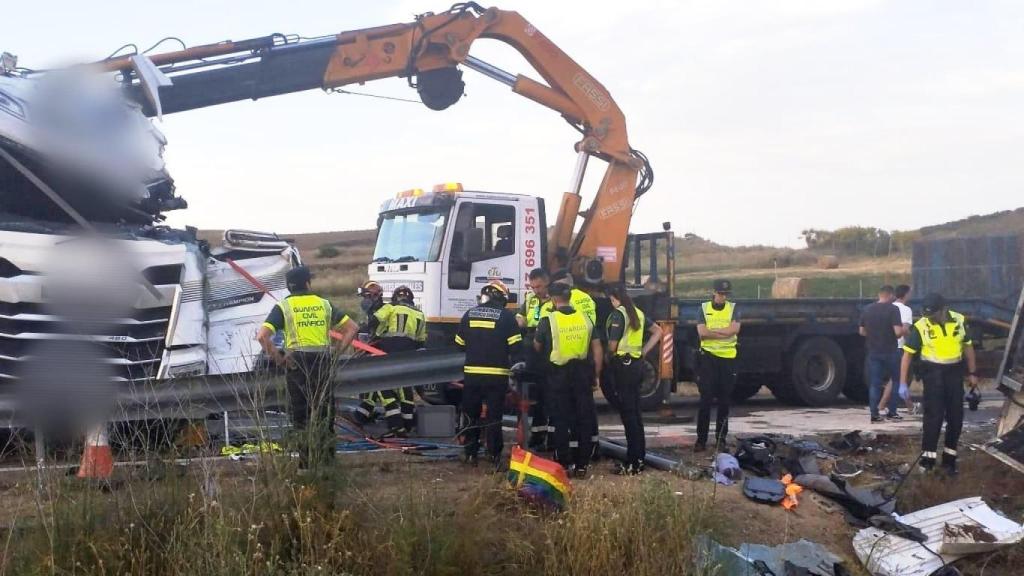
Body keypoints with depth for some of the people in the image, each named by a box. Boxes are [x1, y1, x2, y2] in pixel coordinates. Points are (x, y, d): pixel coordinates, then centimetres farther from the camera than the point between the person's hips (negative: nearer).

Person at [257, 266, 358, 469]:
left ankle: (306, 462, 6)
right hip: (323, 362, 2)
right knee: (325, 413, 13)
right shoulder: (324, 304, 8)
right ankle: (327, 458, 17)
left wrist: (277, 358, -5)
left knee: (300, 414, 6)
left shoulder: (284, 307, -1)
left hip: (296, 363, -2)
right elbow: (352, 327, 6)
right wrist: (337, 351, 6)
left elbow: (262, 336, -14)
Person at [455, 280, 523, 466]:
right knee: (494, 416, 4)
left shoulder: (469, 314, 7)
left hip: (472, 374, 3)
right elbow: (515, 346, -9)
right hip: (497, 375, -3)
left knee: (471, 415, 12)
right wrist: (517, 364, 0)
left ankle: (470, 454, 13)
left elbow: (459, 344, 13)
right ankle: (494, 454, 4)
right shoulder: (506, 316, -5)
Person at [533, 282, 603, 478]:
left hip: (558, 375, -3)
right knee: (584, 419, 9)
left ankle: (564, 465, 7)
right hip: (582, 373, 3)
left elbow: (537, 347, 7)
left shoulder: (548, 321, -7)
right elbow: (597, 349, 3)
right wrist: (596, 375, 10)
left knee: (561, 421, 6)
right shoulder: (585, 319, 3)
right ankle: (582, 465, 12)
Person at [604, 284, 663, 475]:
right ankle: (640, 458, 17)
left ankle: (632, 463, -4)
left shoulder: (617, 314, -13)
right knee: (636, 412, 13)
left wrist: (609, 358, 5)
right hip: (637, 364, 8)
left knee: (627, 414, -5)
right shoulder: (638, 313, 10)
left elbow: (612, 346, -16)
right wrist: (644, 351, 14)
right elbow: (658, 331, 19)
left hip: (623, 365, -8)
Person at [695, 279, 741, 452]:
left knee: (725, 400, 6)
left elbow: (734, 329, -11)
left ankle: (721, 438, 15)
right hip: (708, 356, -1)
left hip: (728, 358, 2)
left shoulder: (733, 308, 6)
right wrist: (725, 332, -12)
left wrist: (712, 330, -11)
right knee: (705, 399, -5)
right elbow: (702, 332, -10)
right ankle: (701, 439, -3)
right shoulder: (704, 308, 4)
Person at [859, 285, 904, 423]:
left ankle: (874, 414, 3)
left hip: (873, 352, 4)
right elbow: (898, 332, -20)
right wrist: (903, 330, 2)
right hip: (890, 351, -4)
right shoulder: (893, 309, -12)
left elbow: (862, 331, 9)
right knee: (895, 381, 13)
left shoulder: (867, 309, 3)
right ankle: (892, 412, 14)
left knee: (874, 384, 7)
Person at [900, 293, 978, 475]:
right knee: (933, 416, -6)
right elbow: (908, 354, -10)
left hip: (955, 373, 4)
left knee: (956, 417, 8)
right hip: (934, 373, -3)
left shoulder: (959, 321, -3)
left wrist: (973, 373, 11)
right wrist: (903, 383, -14)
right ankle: (928, 456, 2)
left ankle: (949, 457, 20)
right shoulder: (921, 327, -12)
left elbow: (968, 347, 10)